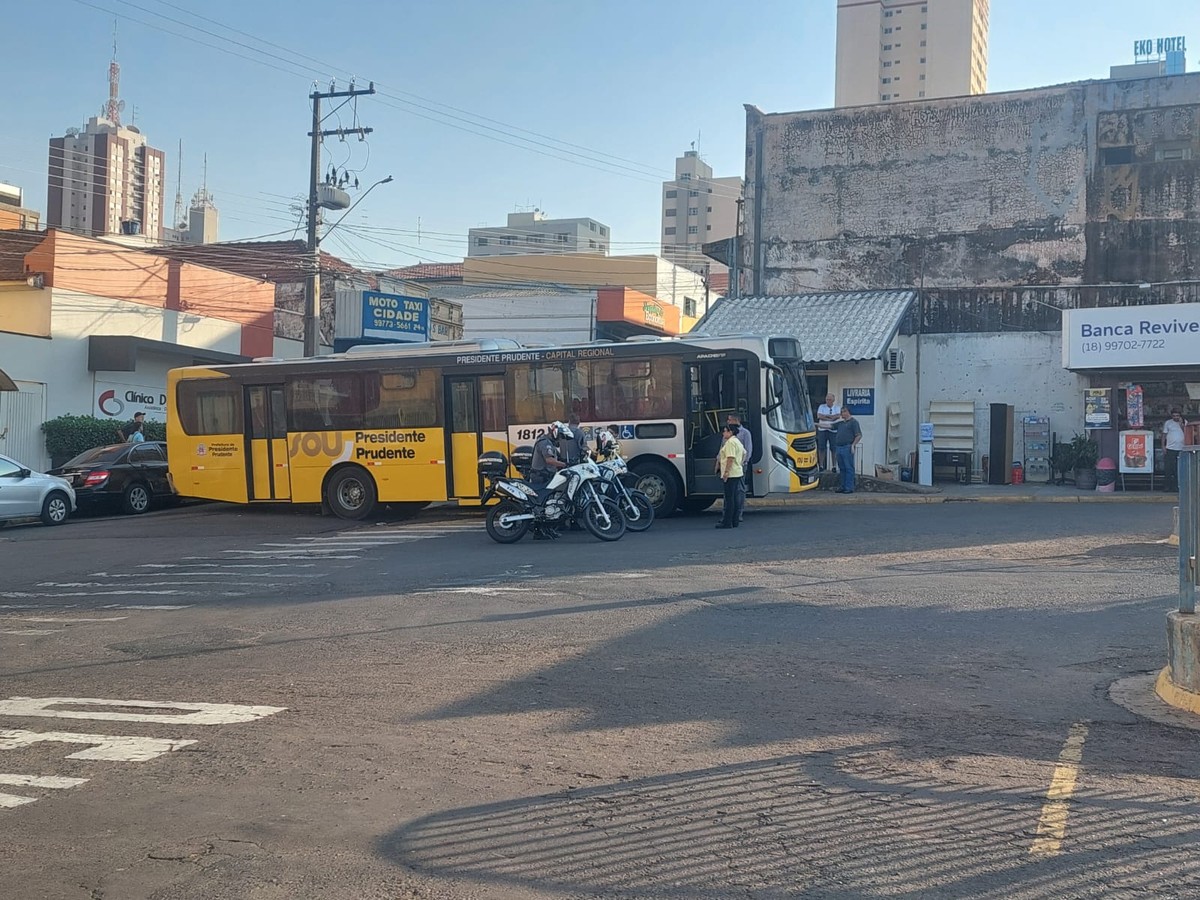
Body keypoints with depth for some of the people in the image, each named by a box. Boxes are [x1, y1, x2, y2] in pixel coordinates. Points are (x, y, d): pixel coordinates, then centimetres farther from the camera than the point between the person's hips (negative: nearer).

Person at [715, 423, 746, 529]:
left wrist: (726, 471, -22)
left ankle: (727, 522, -8)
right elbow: (744, 453, 28)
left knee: (729, 498, -8)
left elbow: (730, 458, -21)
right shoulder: (737, 441, 18)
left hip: (730, 474, -10)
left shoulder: (730, 442, -14)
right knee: (735, 497, 11)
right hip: (738, 473, 10)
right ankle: (735, 521, 13)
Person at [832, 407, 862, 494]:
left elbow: (859, 435, -8)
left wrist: (853, 445, -15)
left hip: (847, 448, -8)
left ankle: (849, 488, -6)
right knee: (842, 468, 11)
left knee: (849, 468, -6)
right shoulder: (840, 423, 20)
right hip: (839, 448, 8)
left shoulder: (853, 422, -3)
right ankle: (843, 487, 16)